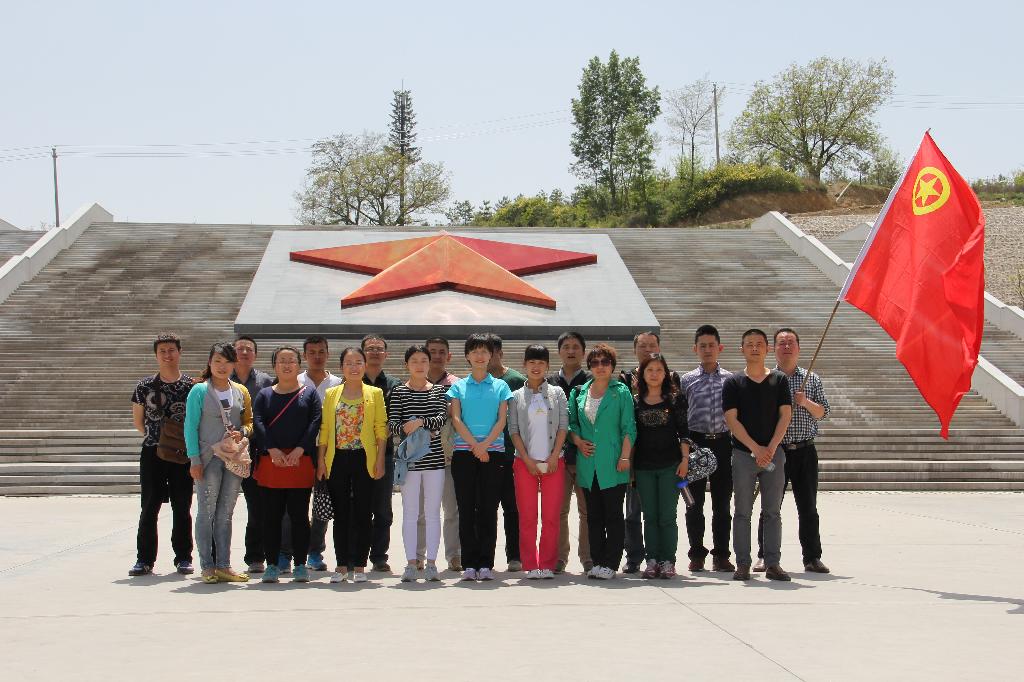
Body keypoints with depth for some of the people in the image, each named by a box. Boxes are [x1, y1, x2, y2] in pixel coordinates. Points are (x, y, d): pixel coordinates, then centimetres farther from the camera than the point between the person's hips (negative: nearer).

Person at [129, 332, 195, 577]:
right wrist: (156, 437, 4)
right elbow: (138, 421, 12)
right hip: (152, 453, 0)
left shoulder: (191, 386, 1)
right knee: (149, 507, 2)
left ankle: (183, 558, 13)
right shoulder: (144, 386, 3)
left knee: (182, 507, 5)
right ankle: (145, 559, 9)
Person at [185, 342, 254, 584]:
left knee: (225, 514, 8)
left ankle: (224, 566, 12)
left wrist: (242, 432, -6)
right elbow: (190, 427, -5)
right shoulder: (199, 391, -2)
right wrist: (195, 459, -11)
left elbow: (250, 421, 17)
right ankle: (207, 566, 3)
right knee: (206, 512, -1)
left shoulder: (241, 392, 10)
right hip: (209, 457, -4)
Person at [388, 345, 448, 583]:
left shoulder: (439, 390, 10)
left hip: (434, 458, 1)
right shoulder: (399, 392, 5)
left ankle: (431, 563, 8)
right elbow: (392, 424, -3)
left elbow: (442, 417, -5)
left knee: (433, 513, 4)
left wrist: (420, 422, -20)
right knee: (410, 513, 2)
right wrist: (408, 431, -21)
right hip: (409, 458, -1)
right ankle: (411, 564, 7)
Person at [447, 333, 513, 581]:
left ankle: (486, 564, 2)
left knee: (488, 509, -1)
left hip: (493, 451, 0)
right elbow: (456, 419, 0)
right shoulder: (458, 387, 10)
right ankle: (469, 564, 3)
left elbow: (502, 420, 2)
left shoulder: (500, 386, 10)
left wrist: (485, 444, -12)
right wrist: (474, 446, -12)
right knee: (466, 509, 0)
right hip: (463, 452, 0)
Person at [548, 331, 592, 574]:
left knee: (587, 509, 1)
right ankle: (559, 557, 10)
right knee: (558, 510, 3)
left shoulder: (592, 382, 5)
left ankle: (588, 557, 9)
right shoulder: (550, 383, 12)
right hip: (558, 454, 2)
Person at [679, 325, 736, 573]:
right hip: (696, 443, -1)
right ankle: (697, 555, 11)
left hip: (722, 443, 1)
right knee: (695, 502, 3)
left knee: (722, 503, 4)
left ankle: (721, 555, 12)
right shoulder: (687, 380, 5)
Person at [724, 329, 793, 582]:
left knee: (772, 511, 3)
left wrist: (771, 448, -9)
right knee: (742, 512, 1)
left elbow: (785, 415, 2)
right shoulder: (733, 383, 4)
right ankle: (742, 564, 6)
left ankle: (773, 563, 7)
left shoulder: (779, 380, 8)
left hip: (774, 453, 1)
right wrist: (756, 448, -12)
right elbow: (732, 420, -3)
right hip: (743, 454, -1)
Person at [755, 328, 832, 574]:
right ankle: (765, 556, 11)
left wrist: (806, 403, -11)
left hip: (805, 451, 2)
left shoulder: (811, 379, 10)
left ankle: (812, 557, 11)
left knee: (808, 507, 4)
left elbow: (823, 413, 7)